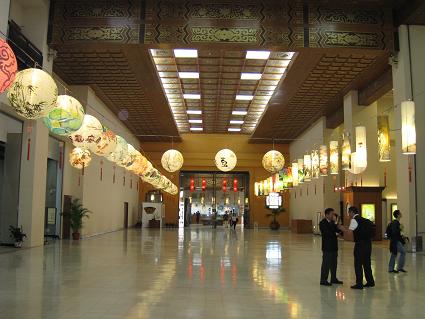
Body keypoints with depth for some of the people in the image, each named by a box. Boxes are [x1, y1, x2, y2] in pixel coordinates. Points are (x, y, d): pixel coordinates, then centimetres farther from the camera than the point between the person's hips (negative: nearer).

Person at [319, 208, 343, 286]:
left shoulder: (332, 222, 11)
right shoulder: (322, 223, -14)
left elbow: (337, 230, 6)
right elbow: (330, 232, -25)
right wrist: (334, 222, -21)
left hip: (334, 246, 8)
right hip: (327, 247, -8)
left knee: (334, 264, 15)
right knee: (326, 264, -3)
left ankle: (333, 279, 26)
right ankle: (323, 280, 5)